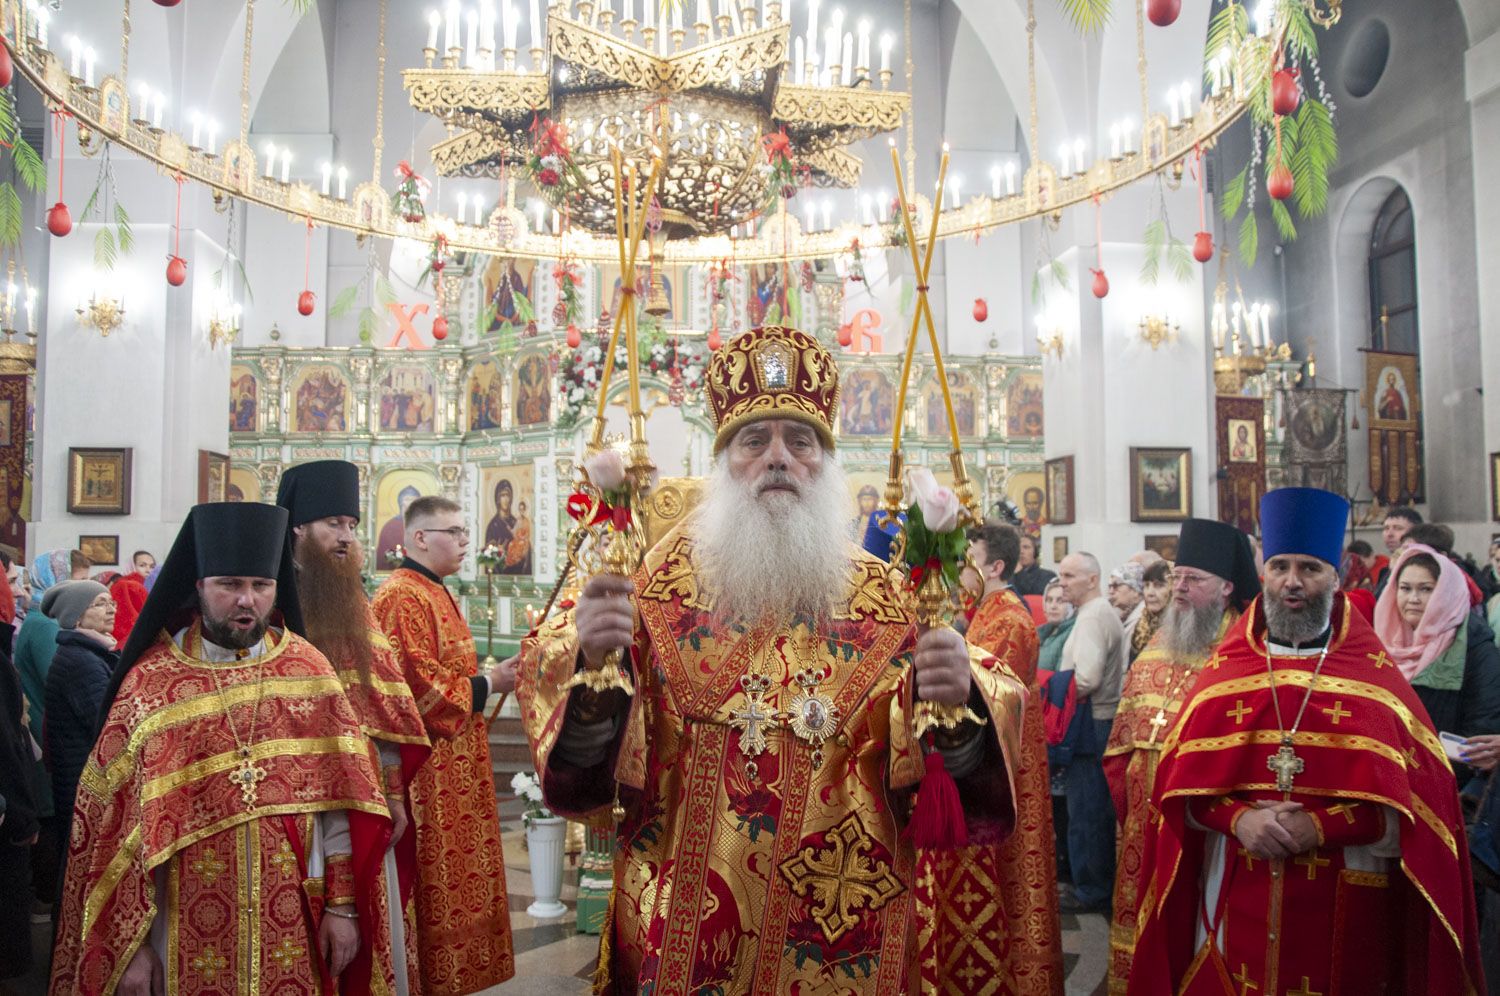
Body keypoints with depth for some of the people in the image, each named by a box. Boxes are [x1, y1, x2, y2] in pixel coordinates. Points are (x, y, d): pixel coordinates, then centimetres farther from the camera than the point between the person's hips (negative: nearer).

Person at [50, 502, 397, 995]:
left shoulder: (309, 670, -1)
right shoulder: (151, 681, -4)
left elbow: (338, 795, -1)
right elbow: (113, 818, -3)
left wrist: (342, 904, -4)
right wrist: (128, 942, -4)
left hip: (295, 926, 1)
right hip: (187, 933, -1)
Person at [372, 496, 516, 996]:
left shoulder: (432, 593, 15)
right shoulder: (404, 598, -18)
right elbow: (422, 688, -24)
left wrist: (488, 678, 10)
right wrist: (488, 684, -14)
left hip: (451, 763, 10)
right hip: (427, 767, -10)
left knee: (457, 878, 15)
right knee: (437, 888, -2)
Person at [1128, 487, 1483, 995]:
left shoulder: (1377, 676, 1)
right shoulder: (1224, 669, 4)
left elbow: (1415, 798, -5)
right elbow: (1183, 782, 2)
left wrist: (1321, 827, -16)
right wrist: (1238, 818, -15)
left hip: (1343, 908, -1)